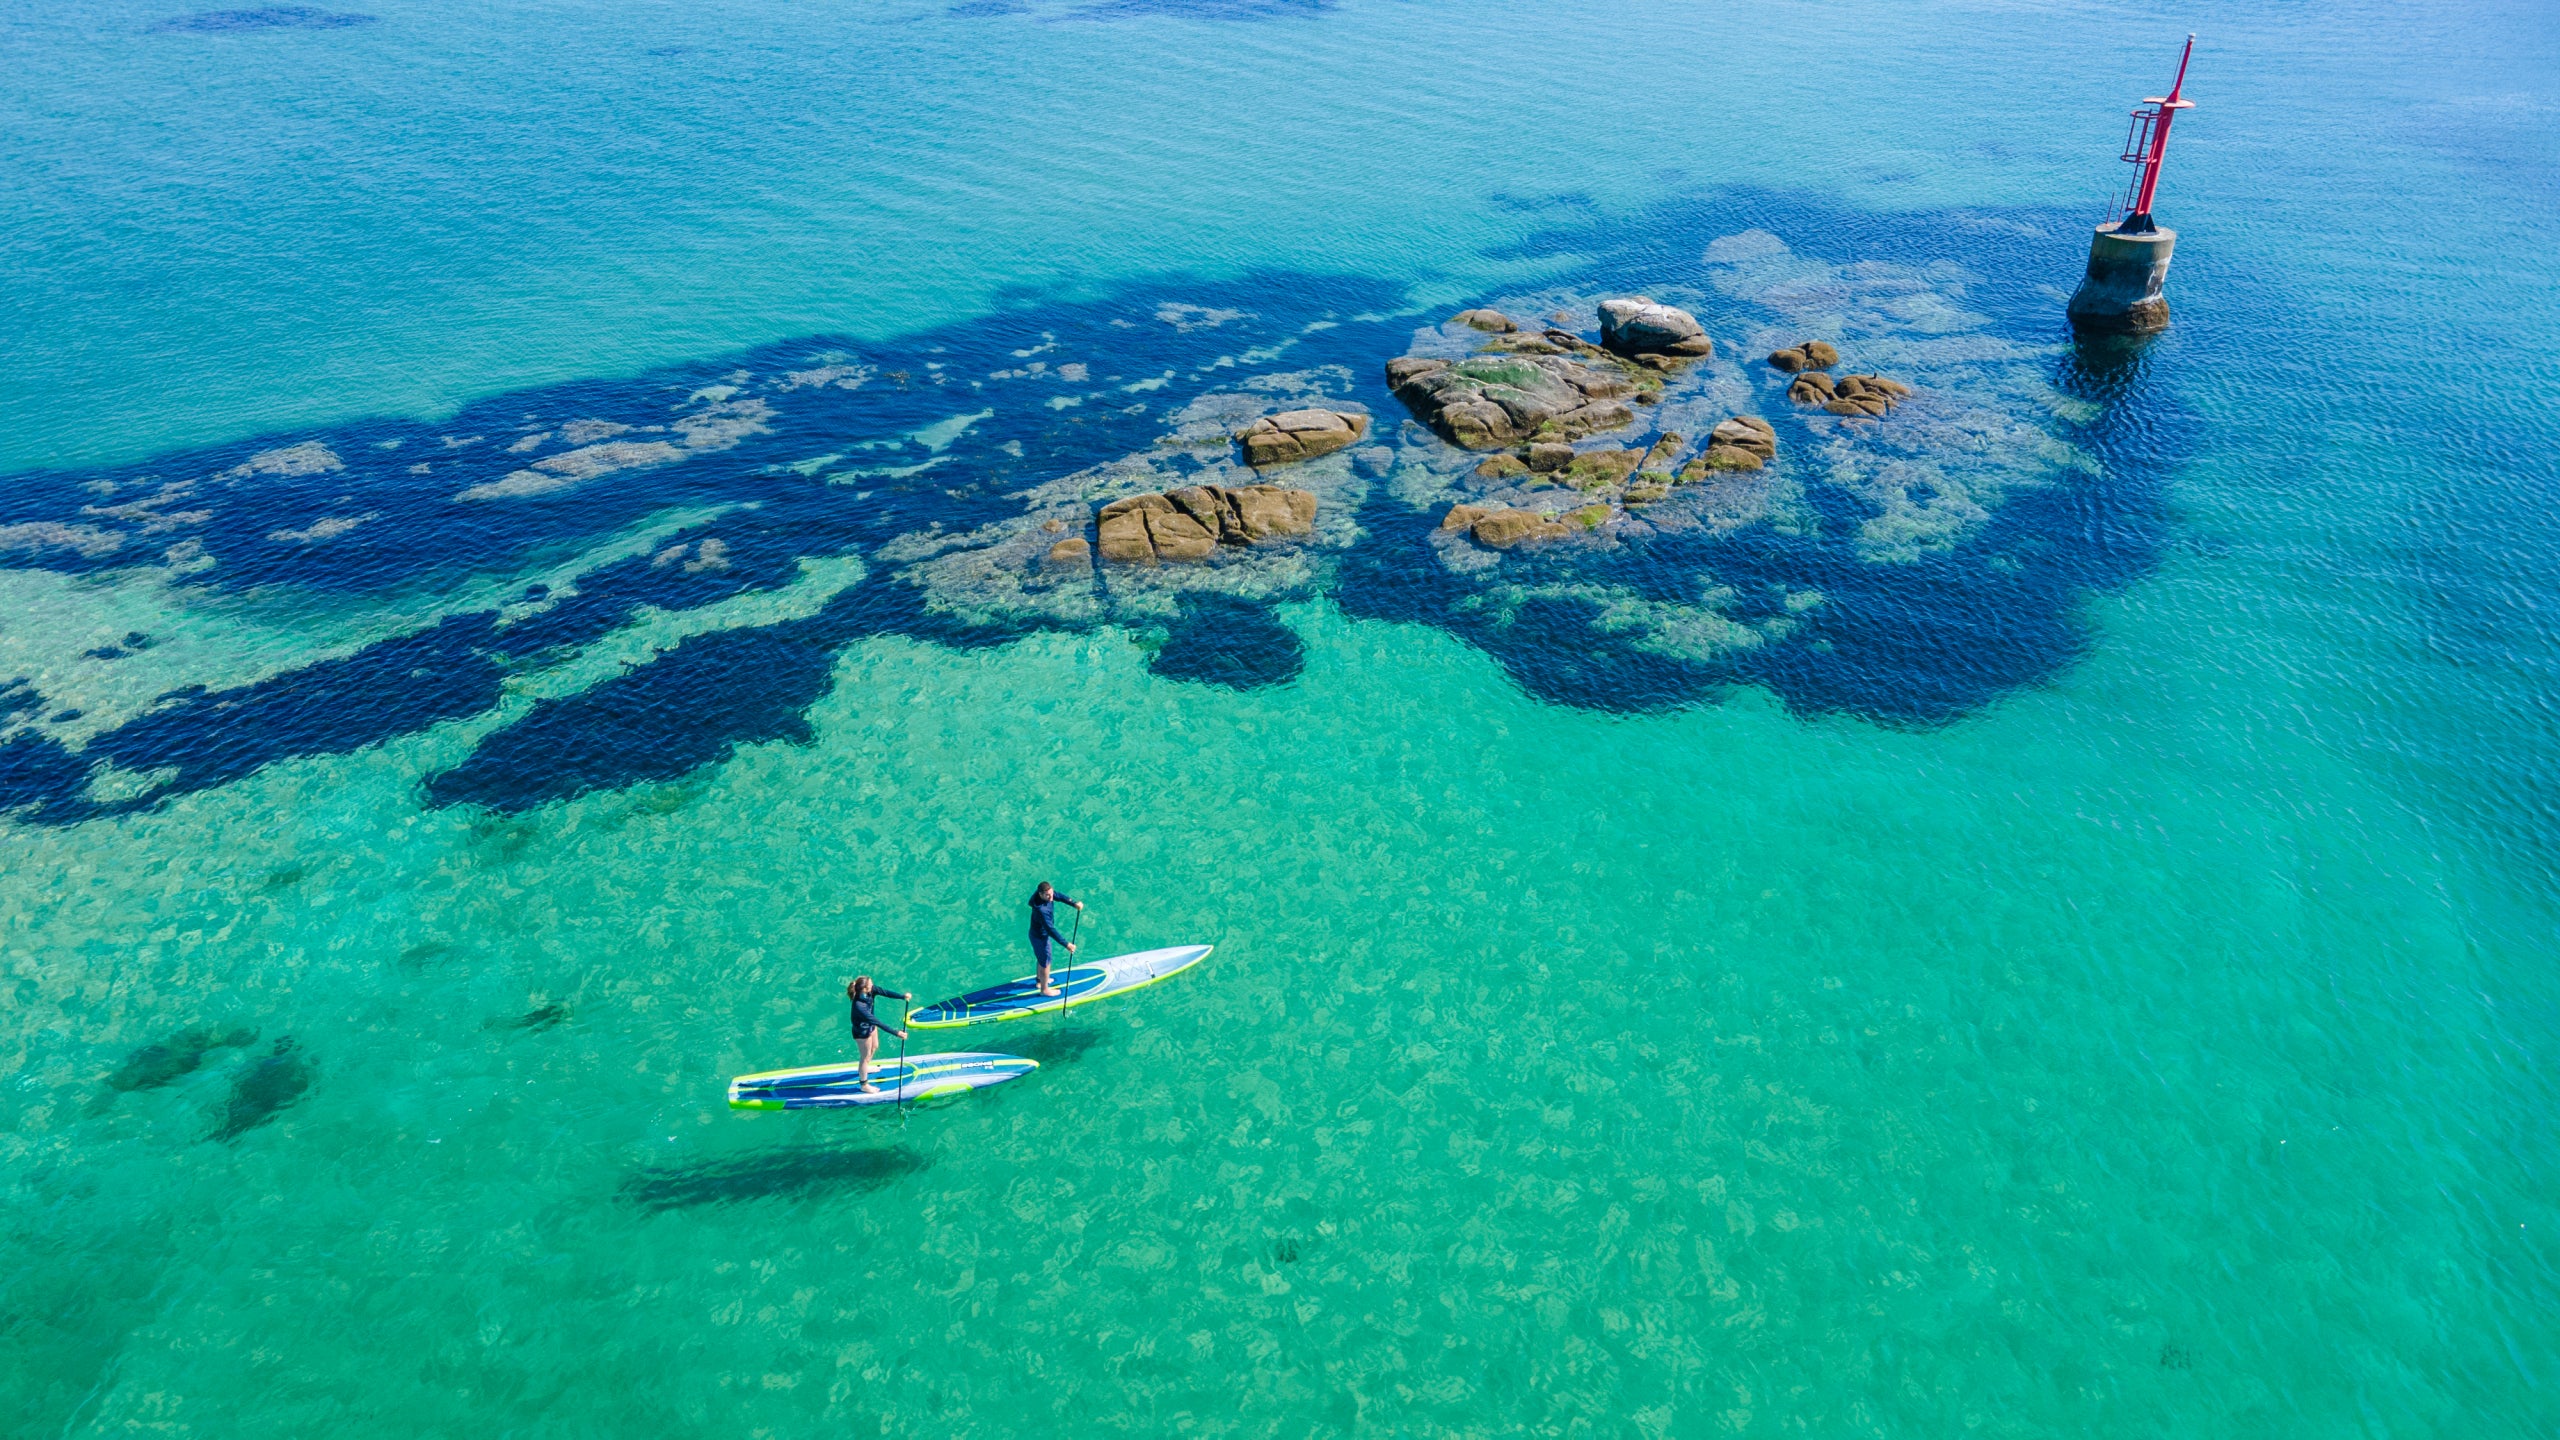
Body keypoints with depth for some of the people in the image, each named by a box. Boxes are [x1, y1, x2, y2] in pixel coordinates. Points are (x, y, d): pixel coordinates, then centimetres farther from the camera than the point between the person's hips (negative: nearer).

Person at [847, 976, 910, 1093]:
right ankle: (864, 1085, 38)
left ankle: (864, 1068, 61)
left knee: (874, 1047, 31)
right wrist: (896, 1033, -40)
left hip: (871, 1025, 8)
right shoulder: (859, 1005, -43)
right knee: (866, 1056, 14)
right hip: (862, 1031, -8)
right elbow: (878, 1023, -41)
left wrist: (903, 996, -38)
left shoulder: (871, 990, -23)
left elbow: (885, 992, -23)